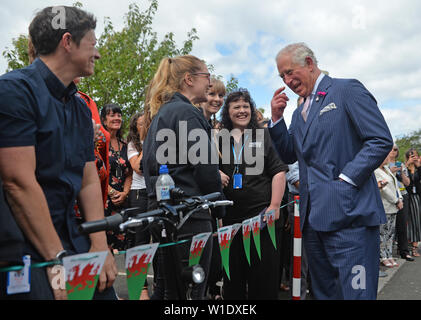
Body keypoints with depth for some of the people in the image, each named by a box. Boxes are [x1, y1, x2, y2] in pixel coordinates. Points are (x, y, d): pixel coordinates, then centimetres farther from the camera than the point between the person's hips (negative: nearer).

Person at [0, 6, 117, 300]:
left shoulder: (82, 110, 14)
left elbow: (89, 181, 10)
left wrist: (100, 246, -1)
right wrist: (57, 258, -18)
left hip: (71, 238, 7)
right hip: (28, 251, -7)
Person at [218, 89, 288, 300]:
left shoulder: (264, 136, 6)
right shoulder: (220, 140, 12)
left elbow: (279, 172, 0)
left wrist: (274, 206, -8)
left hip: (261, 212, -2)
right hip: (229, 216, 3)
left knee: (264, 274, 1)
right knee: (232, 276, 10)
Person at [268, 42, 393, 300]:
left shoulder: (348, 90, -2)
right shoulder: (300, 113, 21)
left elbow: (381, 140, -10)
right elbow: (289, 156, 19)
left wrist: (344, 180, -16)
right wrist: (277, 118, 7)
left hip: (348, 214, -8)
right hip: (313, 218, 8)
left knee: (355, 292, -6)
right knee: (324, 291, 16)